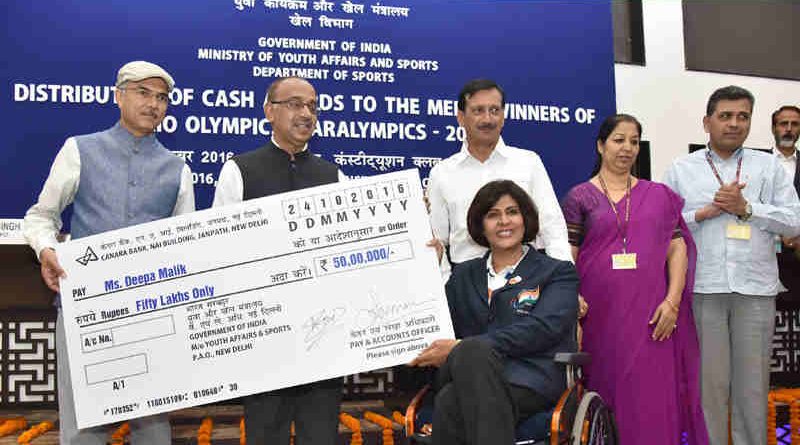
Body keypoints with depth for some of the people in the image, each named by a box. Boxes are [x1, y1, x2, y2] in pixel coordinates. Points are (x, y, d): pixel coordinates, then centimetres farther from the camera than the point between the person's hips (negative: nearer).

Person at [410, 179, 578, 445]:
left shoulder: (557, 272, 14)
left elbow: (542, 328, -5)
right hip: (470, 377, 3)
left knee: (458, 386, -36)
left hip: (533, 379, -3)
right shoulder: (463, 276, 28)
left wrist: (462, 349, -14)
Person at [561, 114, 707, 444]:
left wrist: (673, 301, -5)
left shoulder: (659, 195, 12)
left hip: (650, 315, 1)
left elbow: (678, 248, 7)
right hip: (600, 315, -1)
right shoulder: (580, 197, 6)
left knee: (652, 398, 0)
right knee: (606, 394, 3)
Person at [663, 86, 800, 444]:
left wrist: (746, 208, -6)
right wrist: (703, 213, -8)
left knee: (753, 381, 5)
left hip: (756, 288, 1)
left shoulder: (769, 166, 13)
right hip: (702, 288, -1)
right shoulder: (681, 169, 10)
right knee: (709, 380, 3)